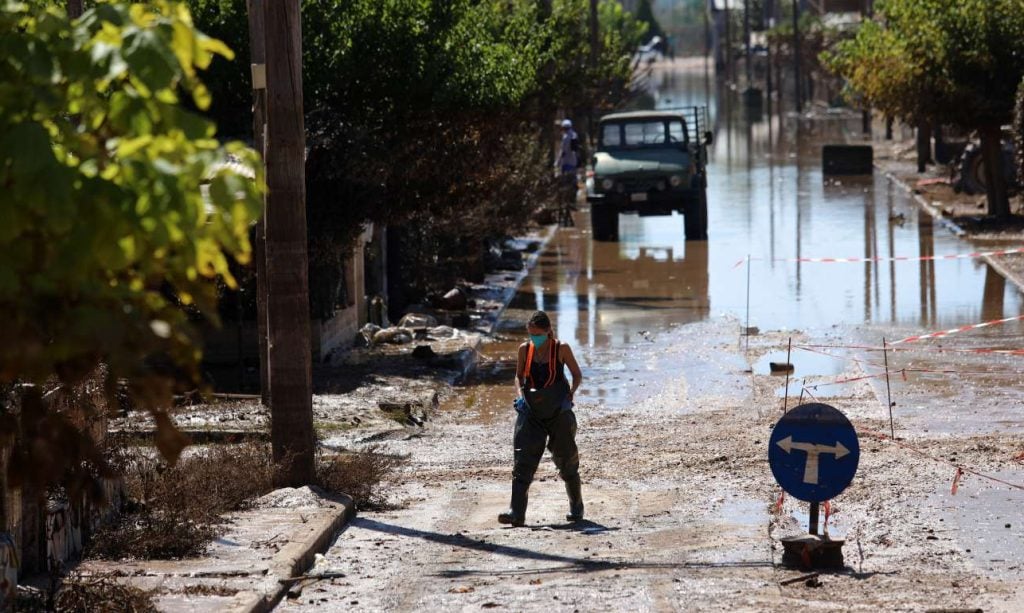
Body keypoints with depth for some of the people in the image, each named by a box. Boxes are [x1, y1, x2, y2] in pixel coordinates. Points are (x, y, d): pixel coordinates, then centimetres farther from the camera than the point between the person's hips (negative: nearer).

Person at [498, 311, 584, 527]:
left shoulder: (561, 349, -6)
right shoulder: (525, 349, 2)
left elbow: (577, 375, 4)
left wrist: (569, 396, -10)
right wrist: (520, 394, -3)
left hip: (558, 411, -2)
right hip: (531, 411, 2)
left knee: (566, 459, 8)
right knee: (523, 460, -10)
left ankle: (576, 507, 28)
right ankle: (517, 513, -15)